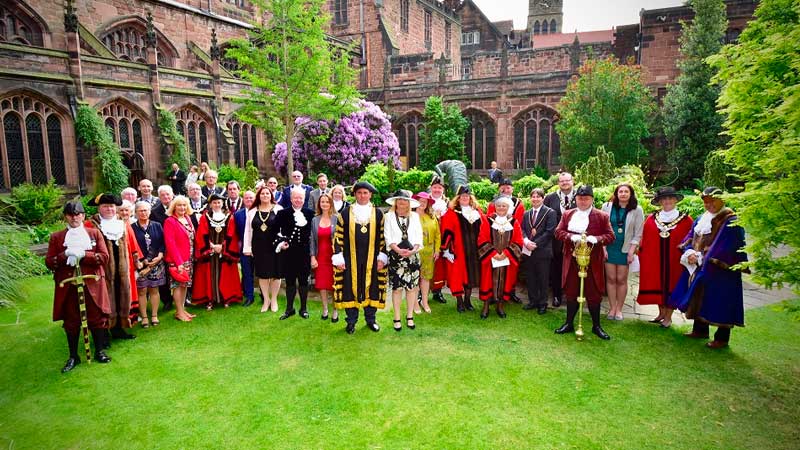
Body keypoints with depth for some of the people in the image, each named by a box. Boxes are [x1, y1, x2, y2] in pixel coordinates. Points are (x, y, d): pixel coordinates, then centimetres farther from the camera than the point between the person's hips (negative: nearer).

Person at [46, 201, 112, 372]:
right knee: (71, 321, 8)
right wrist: (65, 255, -16)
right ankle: (73, 356, 21)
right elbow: (49, 262, 1)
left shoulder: (94, 233, 5)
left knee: (97, 318, 5)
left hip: (92, 284, -1)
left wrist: (83, 255, -17)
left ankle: (99, 351, 21)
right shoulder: (56, 237, 7)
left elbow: (104, 257, -4)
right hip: (68, 286, 1)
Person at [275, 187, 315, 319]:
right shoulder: (283, 213, 1)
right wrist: (280, 243, -12)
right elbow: (276, 232, 3)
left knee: (303, 281, 9)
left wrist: (312, 252, -7)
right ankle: (289, 309, 22)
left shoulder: (310, 213, 1)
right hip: (288, 253, 0)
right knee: (290, 281, 9)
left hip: (304, 253, 0)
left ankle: (303, 308, 22)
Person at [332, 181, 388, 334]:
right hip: (350, 258, -1)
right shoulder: (346, 213, 1)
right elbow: (338, 236, 1)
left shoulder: (378, 213, 4)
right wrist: (338, 257, -5)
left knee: (371, 287, 7)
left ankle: (370, 319, 22)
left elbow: (382, 236, 6)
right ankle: (351, 321, 18)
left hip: (372, 259, 1)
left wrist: (382, 257, -1)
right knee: (351, 287, 5)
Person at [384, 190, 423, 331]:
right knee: (397, 287, -1)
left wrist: (414, 249, -11)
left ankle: (410, 317, 14)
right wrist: (398, 250, -16)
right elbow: (388, 236, -2)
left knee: (412, 287, 3)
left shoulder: (414, 216, 12)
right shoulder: (389, 216, 5)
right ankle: (397, 318, 7)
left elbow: (419, 235, 6)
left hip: (412, 255, 2)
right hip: (395, 256, -2)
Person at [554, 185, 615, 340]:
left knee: (594, 293, 5)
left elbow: (610, 236, -2)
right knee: (571, 292, 10)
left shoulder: (602, 216, -1)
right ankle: (569, 323, 22)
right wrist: (572, 237, -17)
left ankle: (596, 326, 20)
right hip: (572, 260, 2)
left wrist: (596, 239, -22)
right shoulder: (567, 214, 8)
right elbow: (558, 231, 2)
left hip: (593, 261, -2)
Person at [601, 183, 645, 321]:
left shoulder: (637, 210, -1)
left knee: (621, 279, 3)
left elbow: (638, 233, 1)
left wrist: (632, 251, -4)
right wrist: (603, 247, -2)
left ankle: (619, 309, 15)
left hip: (625, 249, -1)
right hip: (609, 248, 1)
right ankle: (612, 308, 14)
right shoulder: (607, 206, 1)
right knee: (611, 278, 4)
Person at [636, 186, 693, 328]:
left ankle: (668, 317, 22)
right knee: (658, 286, 11)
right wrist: (642, 261, 0)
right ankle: (661, 313, 29)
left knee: (672, 287, 8)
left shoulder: (686, 220, -5)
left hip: (675, 262, -2)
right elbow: (644, 242, 1)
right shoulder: (651, 219, 0)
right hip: (654, 262, 2)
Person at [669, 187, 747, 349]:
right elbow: (690, 237, 11)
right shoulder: (701, 218, 11)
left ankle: (722, 338, 10)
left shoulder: (731, 221, -12)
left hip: (720, 270, -7)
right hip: (698, 267, 8)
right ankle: (700, 330, 29)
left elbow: (728, 246, -18)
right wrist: (689, 252, -8)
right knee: (699, 297, 15)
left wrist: (703, 257, -17)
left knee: (719, 303, -1)